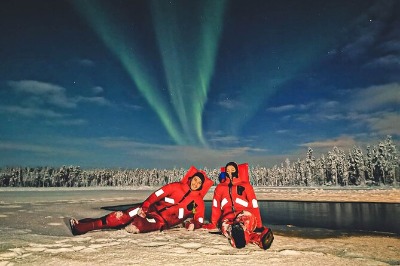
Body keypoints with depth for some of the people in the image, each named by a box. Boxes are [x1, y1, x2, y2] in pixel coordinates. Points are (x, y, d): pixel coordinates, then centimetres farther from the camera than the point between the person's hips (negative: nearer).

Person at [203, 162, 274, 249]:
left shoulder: (245, 185, 7)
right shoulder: (220, 188, 14)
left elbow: (254, 205, 2)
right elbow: (216, 207, 14)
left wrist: (259, 226, -5)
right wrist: (213, 224, 10)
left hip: (244, 217, -1)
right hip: (227, 218, 1)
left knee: (247, 216, -37)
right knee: (225, 226, -35)